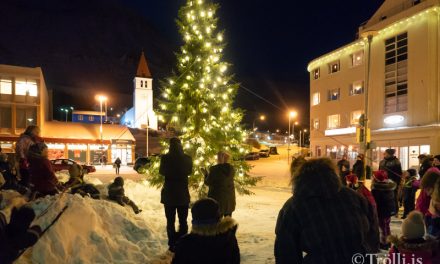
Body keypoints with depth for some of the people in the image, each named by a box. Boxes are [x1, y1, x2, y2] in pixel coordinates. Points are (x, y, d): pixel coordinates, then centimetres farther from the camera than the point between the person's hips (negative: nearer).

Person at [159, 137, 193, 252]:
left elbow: (162, 172, 5)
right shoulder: (187, 158, -8)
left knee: (170, 220, 9)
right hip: (183, 194, 1)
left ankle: (172, 245, 10)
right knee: (183, 220, 12)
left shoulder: (165, 158, -12)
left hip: (169, 193, -1)